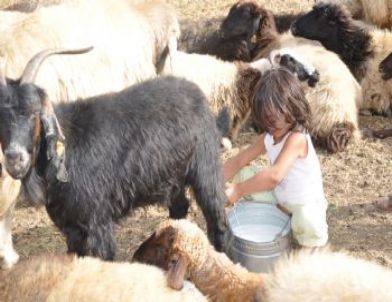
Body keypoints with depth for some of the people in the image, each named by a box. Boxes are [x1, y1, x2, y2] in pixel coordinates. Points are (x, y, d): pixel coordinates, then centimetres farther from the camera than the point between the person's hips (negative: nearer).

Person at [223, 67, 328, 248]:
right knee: (245, 177, 0)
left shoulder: (297, 138, -27)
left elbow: (275, 175, -39)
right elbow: (239, 161, -2)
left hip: (306, 206, -7)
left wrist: (239, 190, -35)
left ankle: (313, 245, 3)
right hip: (279, 199, 7)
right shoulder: (268, 137, -4)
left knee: (305, 220, -28)